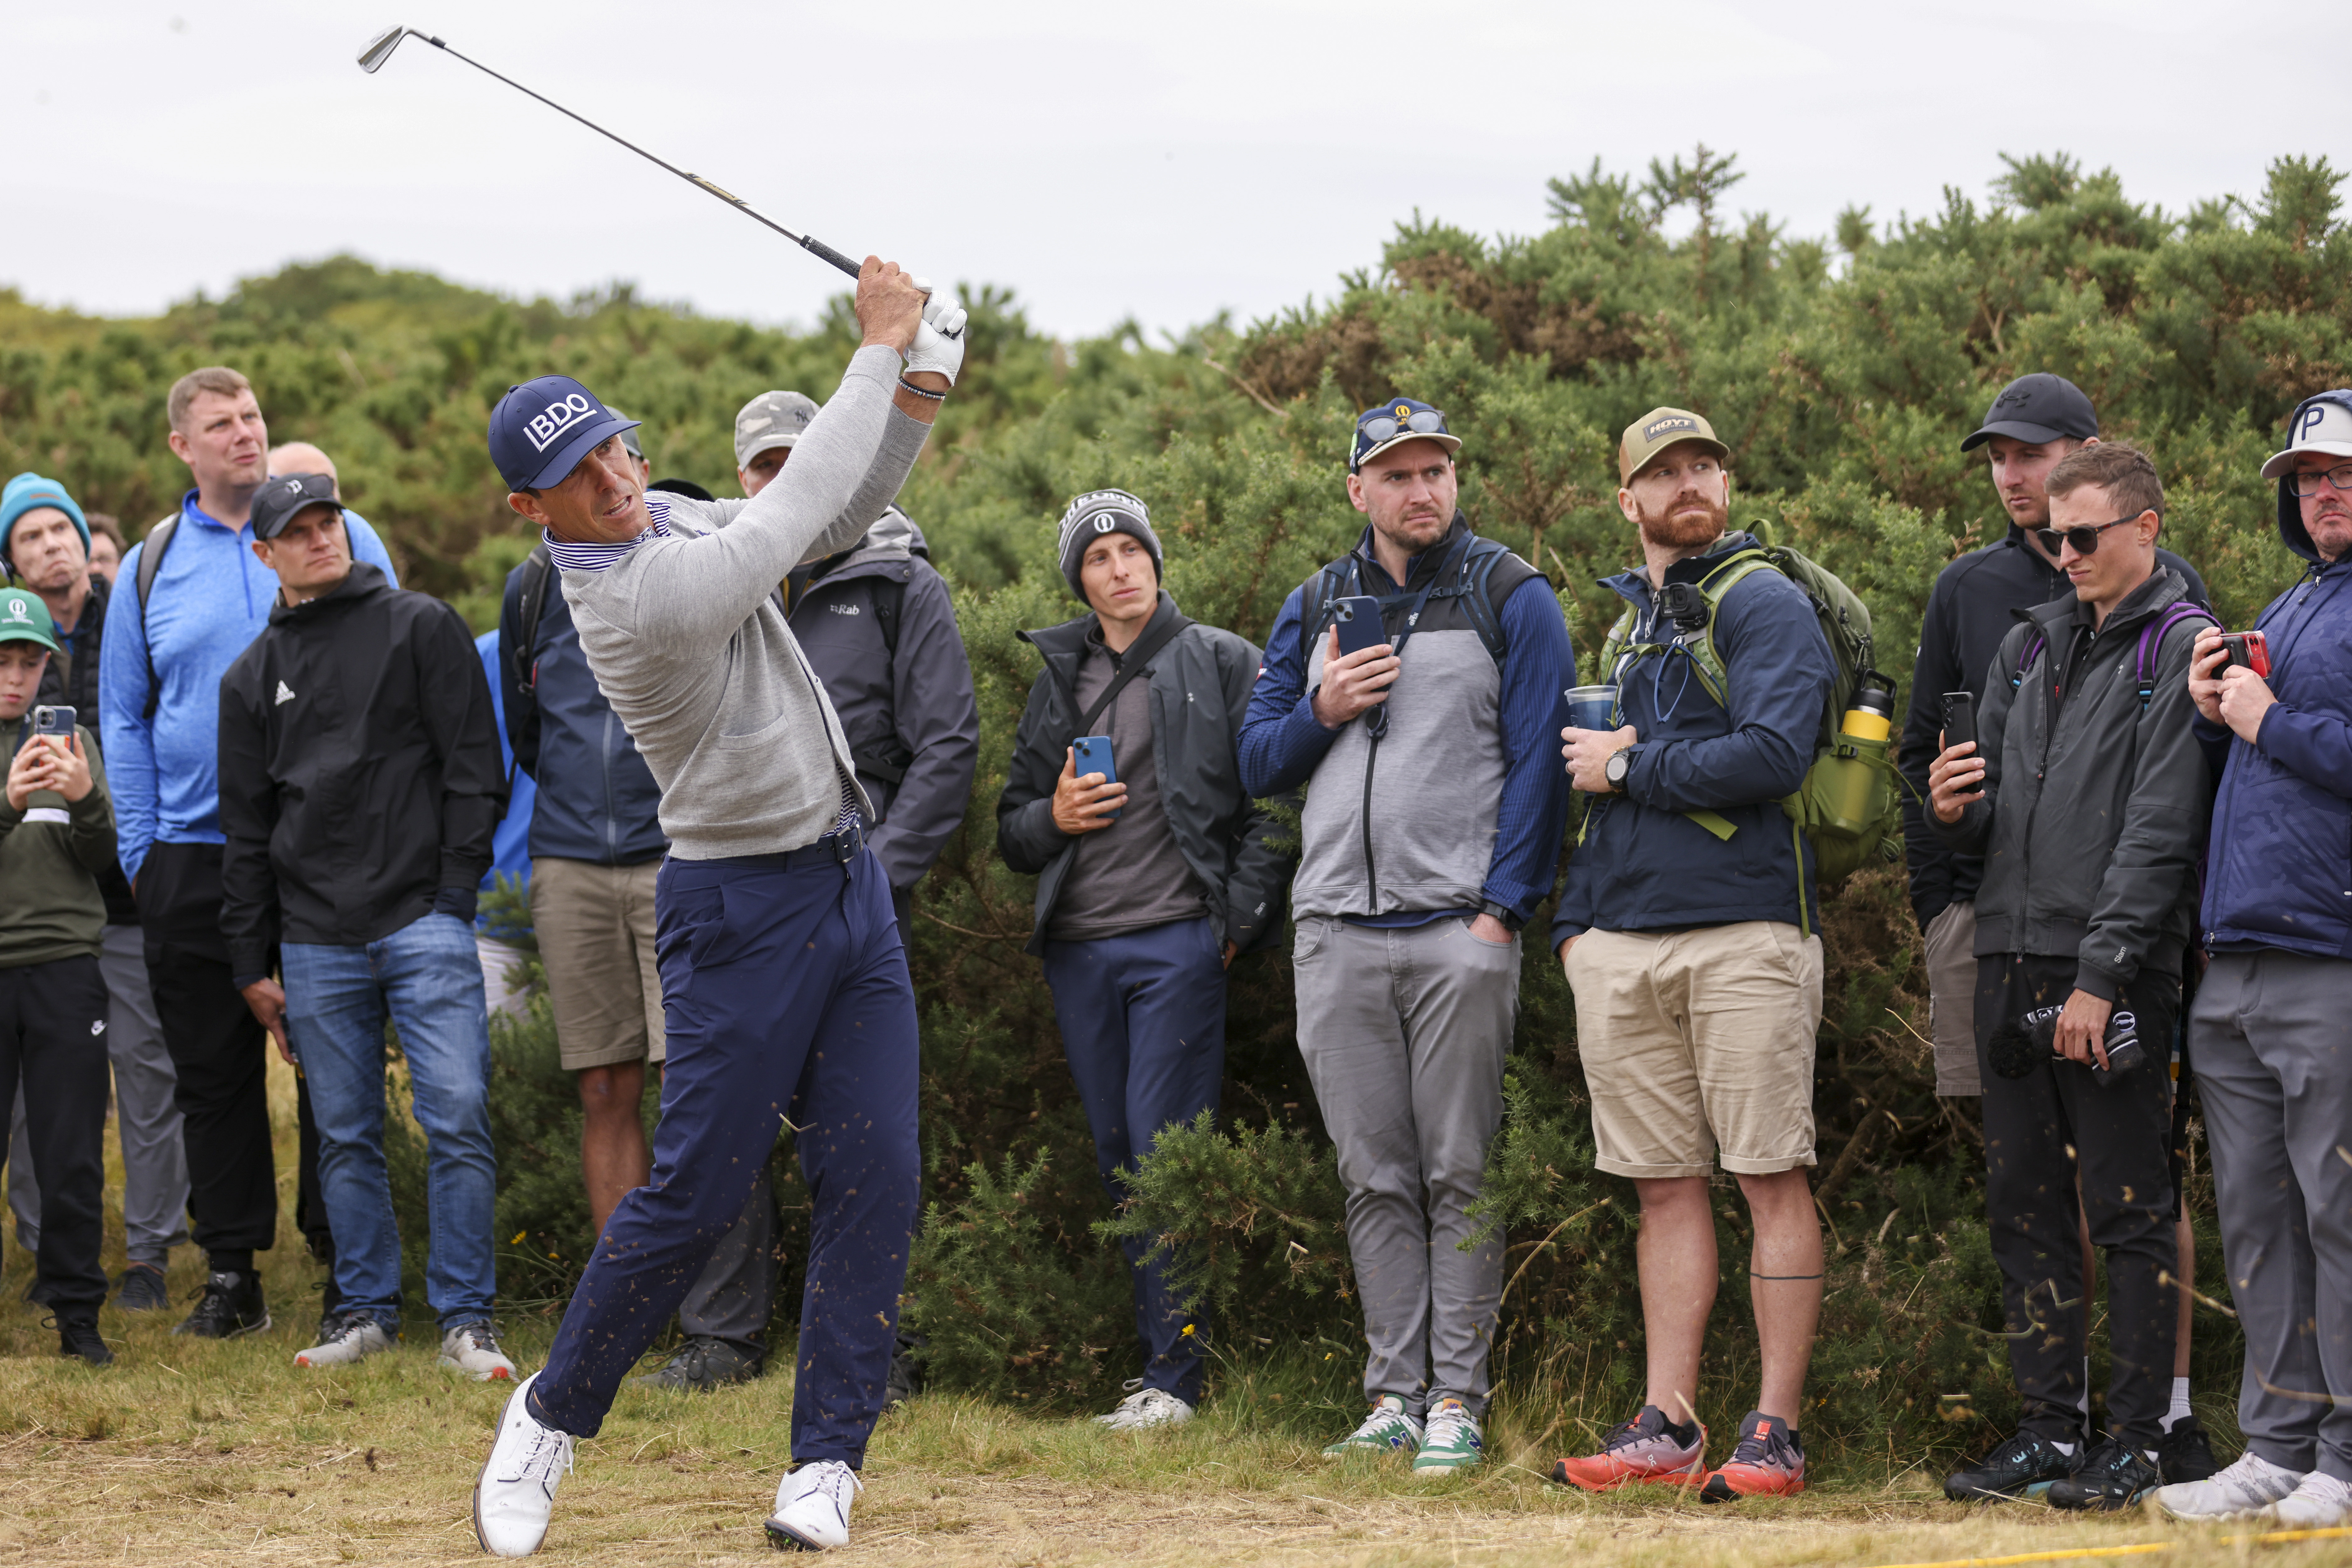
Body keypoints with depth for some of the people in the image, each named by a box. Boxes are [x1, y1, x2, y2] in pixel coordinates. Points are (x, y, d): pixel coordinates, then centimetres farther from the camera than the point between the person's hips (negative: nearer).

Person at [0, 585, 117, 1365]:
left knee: (75, 1157, 1)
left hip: (64, 970, 2)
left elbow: (99, 860, 5)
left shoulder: (69, 740, 11)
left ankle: (77, 1315, 8)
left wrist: (85, 799, -15)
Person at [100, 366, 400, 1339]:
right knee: (214, 1075, 5)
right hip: (193, 865, 2)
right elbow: (124, 720, 12)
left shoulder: (342, 538, 3)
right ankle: (231, 1274, 11)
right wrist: (141, 853, 4)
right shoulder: (150, 567, 8)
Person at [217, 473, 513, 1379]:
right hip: (316, 942, 3)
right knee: (345, 1137, 6)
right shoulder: (253, 677, 15)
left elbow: (473, 767, 2)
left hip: (423, 922, -3)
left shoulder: (422, 628, 6)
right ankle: (366, 1307, 15)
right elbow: (246, 828, 17)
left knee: (457, 1121, -10)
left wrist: (456, 892, -6)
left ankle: (465, 1317, -4)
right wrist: (251, 963, 12)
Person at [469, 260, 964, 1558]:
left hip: (851, 883, 8)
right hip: (744, 906, -8)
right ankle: (553, 1415, 17)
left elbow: (841, 511, 10)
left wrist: (922, 374, -5)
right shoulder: (639, 593, -22)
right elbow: (799, 508, -21)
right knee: (695, 1195, -3)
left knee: (873, 1178, 0)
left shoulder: (668, 522, 6)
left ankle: (827, 1461, 5)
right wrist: (877, 347, -13)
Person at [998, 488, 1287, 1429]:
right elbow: (1011, 830, 22)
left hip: (1179, 940, -5)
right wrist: (1054, 817, 0)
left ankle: (1174, 1375, -9)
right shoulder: (1059, 680, 18)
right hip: (1080, 951, 5)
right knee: (1116, 1158, 4)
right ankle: (1154, 1352, 9)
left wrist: (1240, 917, -8)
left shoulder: (1222, 665, 3)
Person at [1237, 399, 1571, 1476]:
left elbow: (1537, 761, -3)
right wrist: (1321, 712, -4)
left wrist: (1502, 908, -12)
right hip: (1336, 933, 4)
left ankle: (1458, 1400, -2)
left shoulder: (1509, 599, 2)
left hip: (1459, 931, -4)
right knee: (1376, 1182, 5)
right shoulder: (1314, 609, 15)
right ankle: (1394, 1395, 8)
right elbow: (1257, 764, 17)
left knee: (1460, 1176, -3)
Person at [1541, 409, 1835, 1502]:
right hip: (1622, 943, 7)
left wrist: (1631, 764, -8)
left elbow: (1771, 757, -17)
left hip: (1744, 931, -7)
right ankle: (1666, 1428, 10)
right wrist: (1575, 921, 15)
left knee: (1771, 1178, -5)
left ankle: (1776, 1433, -3)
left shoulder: (1763, 606, -2)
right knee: (1666, 1186, 8)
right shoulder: (1622, 622, 21)